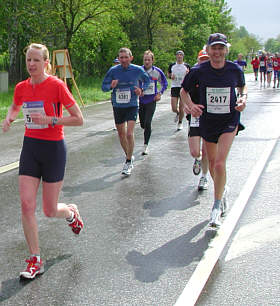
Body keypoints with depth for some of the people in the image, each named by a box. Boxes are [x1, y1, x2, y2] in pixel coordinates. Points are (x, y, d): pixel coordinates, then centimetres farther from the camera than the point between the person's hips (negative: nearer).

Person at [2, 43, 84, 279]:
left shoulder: (57, 86, -13)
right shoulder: (22, 87, 3)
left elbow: (79, 119, -11)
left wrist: (50, 120, -21)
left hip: (53, 148, -4)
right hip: (30, 147, 4)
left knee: (50, 211, 4)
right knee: (26, 204, -6)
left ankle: (72, 212, 41)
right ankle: (35, 261, 5)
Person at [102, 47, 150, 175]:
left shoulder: (137, 70, -6)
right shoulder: (113, 71, -6)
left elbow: (147, 80, 14)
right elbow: (104, 86, 2)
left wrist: (142, 90, -5)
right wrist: (111, 86, -20)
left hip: (132, 106, -2)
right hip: (117, 106, 3)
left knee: (129, 134, -16)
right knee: (121, 134, 14)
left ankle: (128, 162, -3)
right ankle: (129, 156, 37)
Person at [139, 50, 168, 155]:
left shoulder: (157, 71, -4)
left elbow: (165, 83, 12)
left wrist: (160, 93, 1)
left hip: (151, 100, -2)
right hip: (141, 100, 2)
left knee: (147, 123, -11)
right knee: (142, 124, 9)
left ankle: (145, 146, -1)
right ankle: (147, 133, 45)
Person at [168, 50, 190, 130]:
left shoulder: (187, 66, 3)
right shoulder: (172, 65, 6)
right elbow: (168, 74, 20)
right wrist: (171, 76, -3)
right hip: (174, 87, 1)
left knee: (181, 108, 0)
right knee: (174, 109, -6)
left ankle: (180, 122, 22)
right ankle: (178, 114, 30)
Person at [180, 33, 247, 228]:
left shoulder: (235, 70, -5)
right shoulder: (198, 71, -7)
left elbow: (242, 86, 16)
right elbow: (184, 91, 7)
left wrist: (243, 98, -4)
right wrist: (189, 104, -12)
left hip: (229, 121, -2)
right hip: (207, 122, 2)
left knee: (220, 164, -16)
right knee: (213, 165, 14)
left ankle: (216, 208, -2)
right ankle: (222, 190, 45)